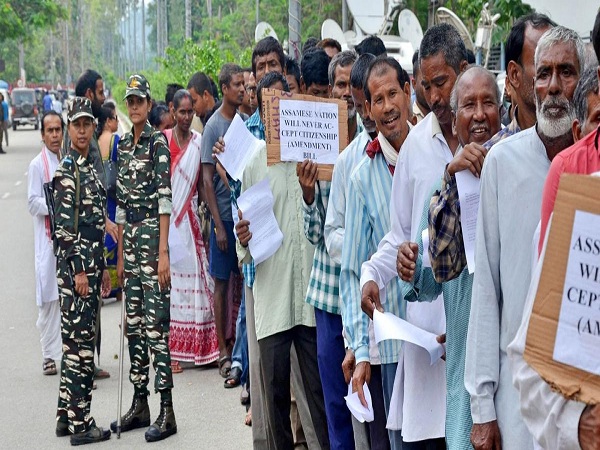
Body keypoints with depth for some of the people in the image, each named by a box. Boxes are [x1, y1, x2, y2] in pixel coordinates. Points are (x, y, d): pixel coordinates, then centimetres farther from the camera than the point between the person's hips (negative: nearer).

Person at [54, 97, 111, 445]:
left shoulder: (90, 167, 15)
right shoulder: (67, 171, -12)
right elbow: (64, 226, -17)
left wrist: (100, 268, 19)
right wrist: (78, 270, -18)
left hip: (90, 262, 9)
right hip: (75, 264, -9)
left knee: (77, 339, 13)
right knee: (80, 341, -6)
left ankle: (66, 415, 20)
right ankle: (80, 424, -1)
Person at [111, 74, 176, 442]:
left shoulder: (158, 142, -7)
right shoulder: (123, 146, 16)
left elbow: (165, 199, -13)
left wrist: (163, 252, -19)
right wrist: (121, 254, 16)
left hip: (153, 233, -8)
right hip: (130, 237, 8)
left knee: (156, 325, -8)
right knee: (134, 323, 11)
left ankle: (167, 411, -5)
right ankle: (139, 404, 19)